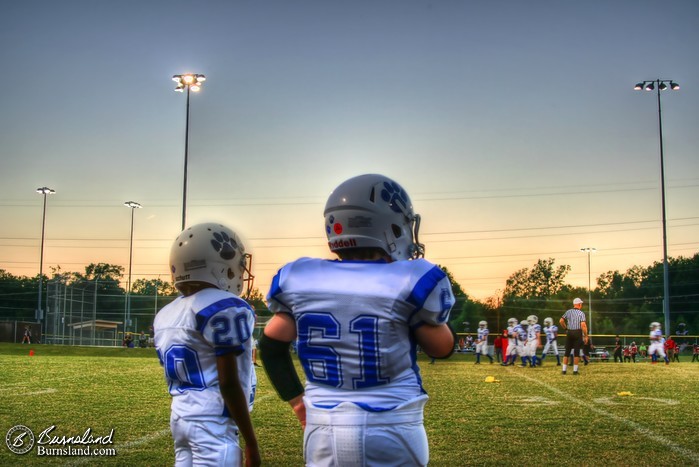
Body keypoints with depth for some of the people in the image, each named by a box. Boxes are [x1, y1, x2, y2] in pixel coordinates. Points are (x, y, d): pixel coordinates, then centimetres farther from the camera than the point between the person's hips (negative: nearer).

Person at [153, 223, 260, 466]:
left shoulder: (167, 315, 11)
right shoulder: (225, 309, -14)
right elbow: (228, 384, -15)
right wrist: (251, 442, -10)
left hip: (180, 416, 9)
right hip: (212, 422, -9)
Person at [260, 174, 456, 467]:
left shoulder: (300, 281, -1)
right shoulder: (408, 282, -13)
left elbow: (271, 345, 9)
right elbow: (442, 348, 3)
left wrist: (296, 399, 18)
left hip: (324, 429, 3)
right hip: (391, 430, -3)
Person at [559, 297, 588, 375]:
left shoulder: (568, 312, 5)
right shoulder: (581, 313, -6)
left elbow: (561, 321, 1)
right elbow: (583, 325, -15)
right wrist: (585, 336, -9)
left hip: (569, 332, 3)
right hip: (578, 333, -3)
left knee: (567, 351, 8)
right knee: (576, 351, 3)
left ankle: (564, 370, 7)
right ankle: (575, 370, 2)